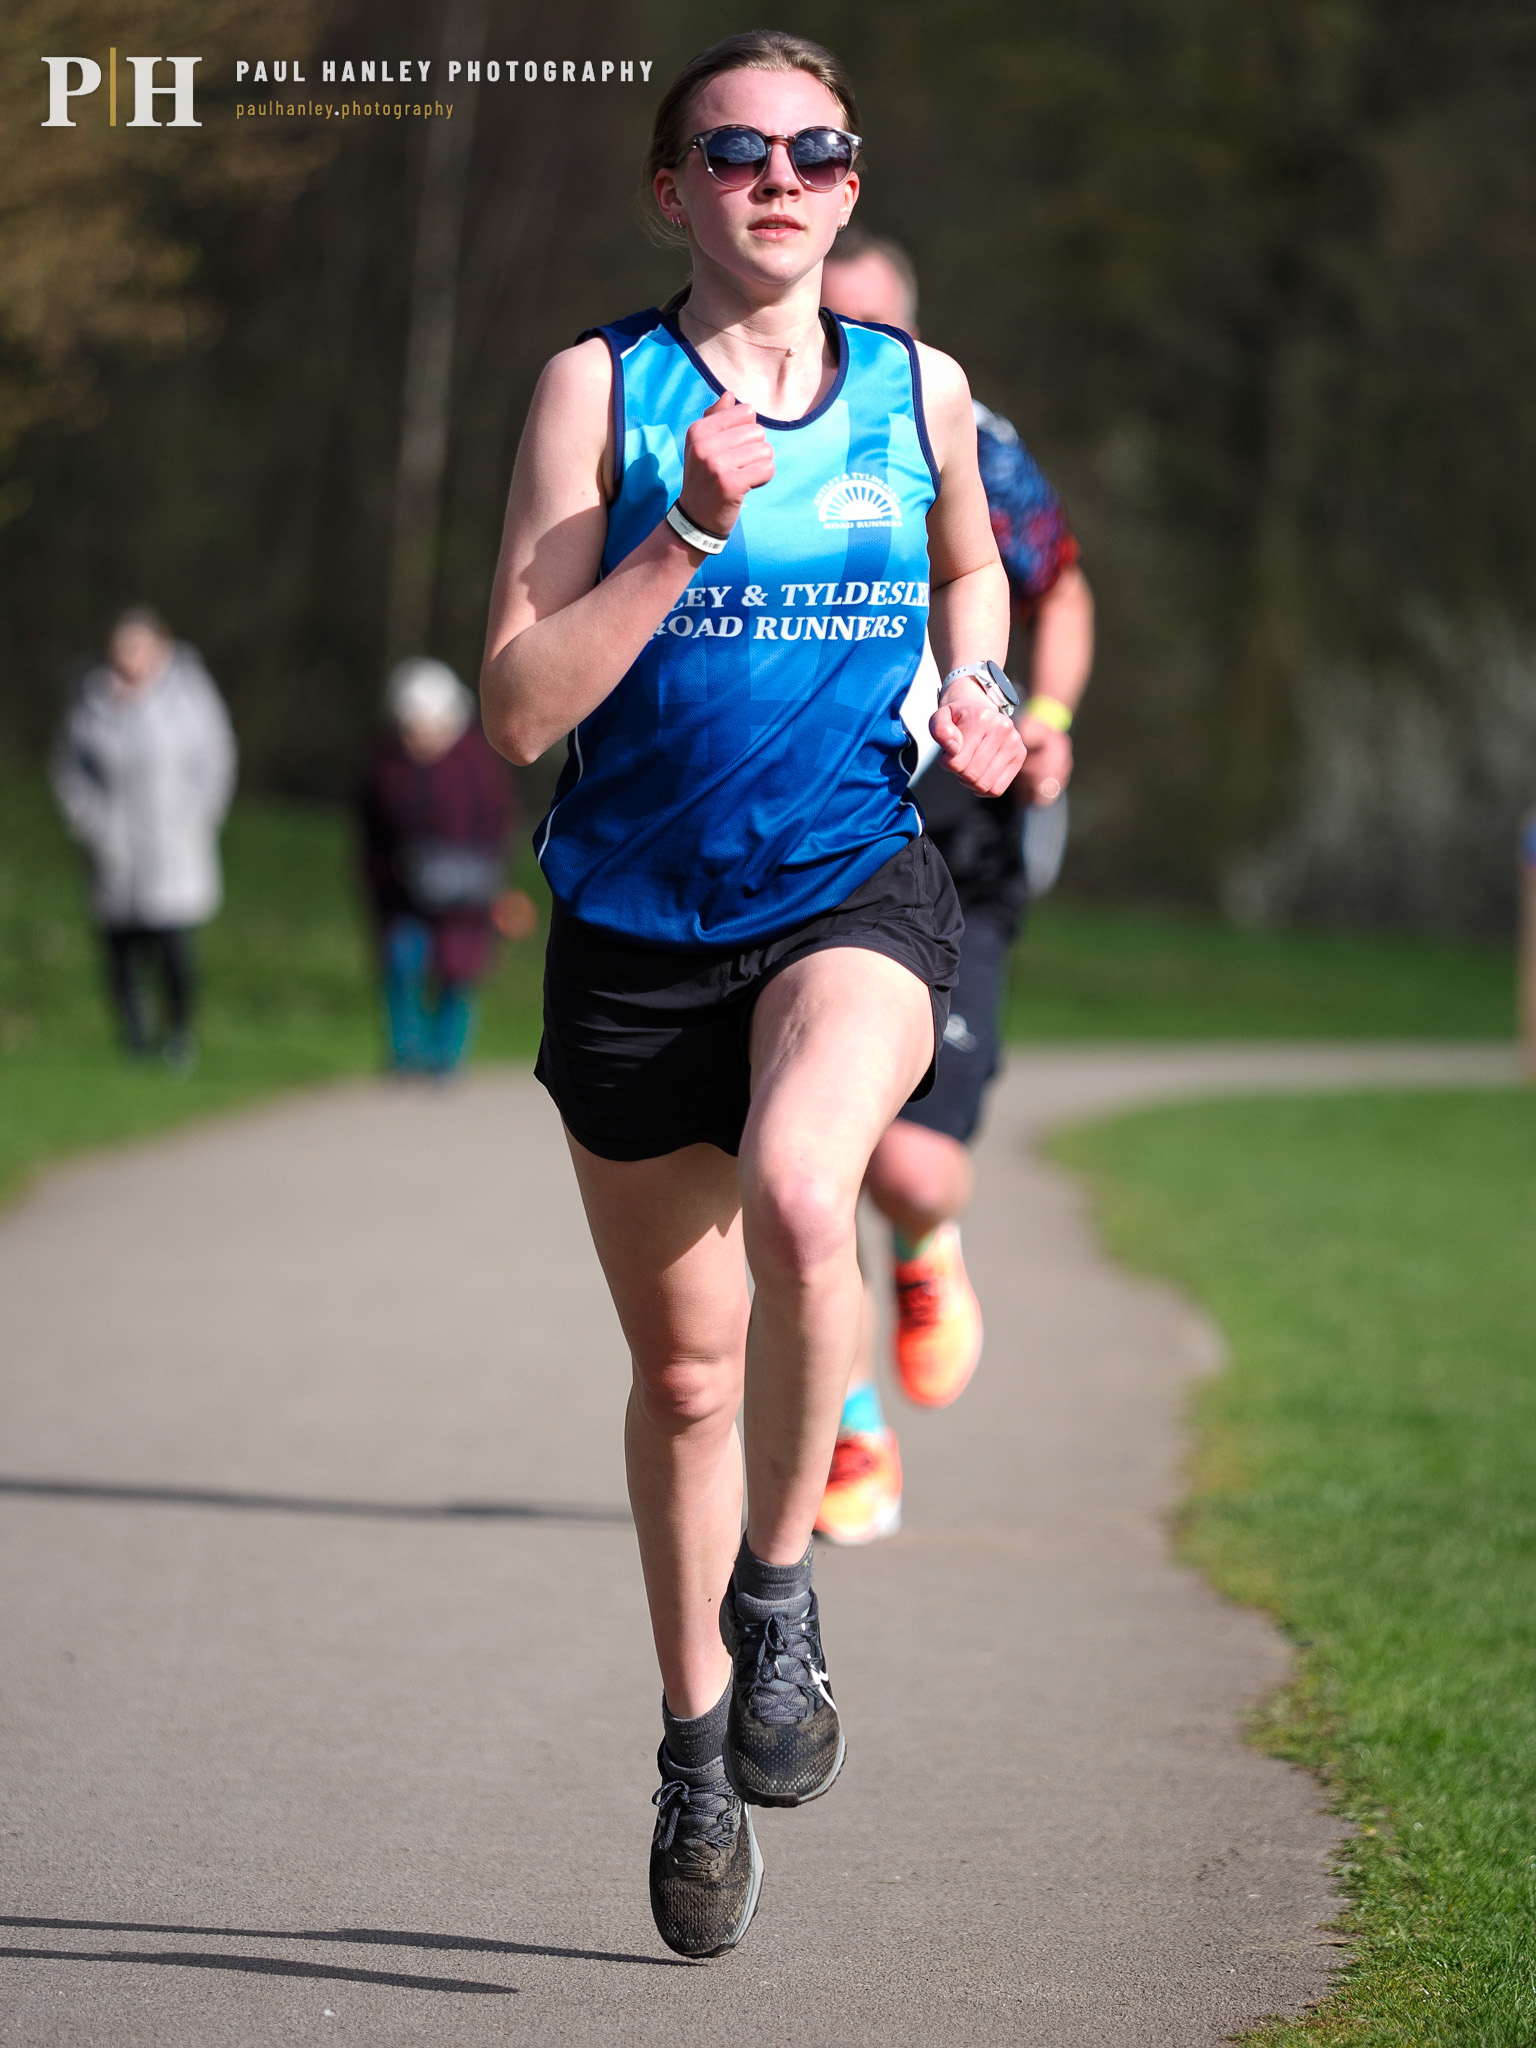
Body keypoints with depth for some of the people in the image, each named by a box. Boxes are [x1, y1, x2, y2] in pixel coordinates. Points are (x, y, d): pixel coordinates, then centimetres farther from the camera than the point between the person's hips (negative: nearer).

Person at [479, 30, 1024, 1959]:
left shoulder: (919, 390, 3)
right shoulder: (600, 387, -6)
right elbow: (518, 706, -12)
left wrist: (971, 693, 6)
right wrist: (696, 528, -21)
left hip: (854, 893, 0)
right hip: (636, 927, 0)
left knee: (799, 1200, -32)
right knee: (685, 1370, 10)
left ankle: (778, 1590, -10)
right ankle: (697, 1742, 31)